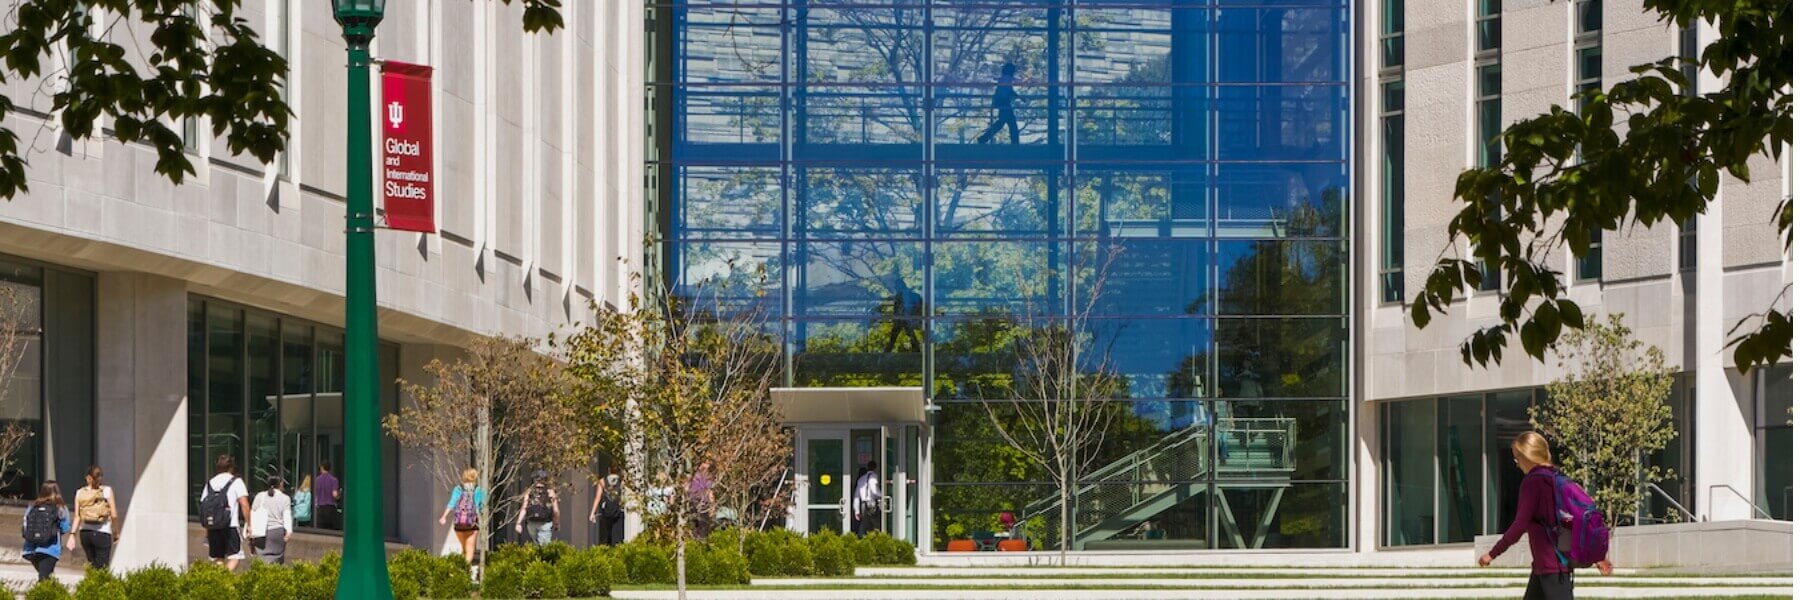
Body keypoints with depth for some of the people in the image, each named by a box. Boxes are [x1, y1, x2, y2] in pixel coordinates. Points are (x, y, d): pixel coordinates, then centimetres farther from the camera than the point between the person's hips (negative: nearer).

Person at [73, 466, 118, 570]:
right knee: (102, 568, -2)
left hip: (85, 533, 3)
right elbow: (114, 515, -7)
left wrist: (73, 534, 0)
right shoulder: (107, 490, -3)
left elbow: (77, 516, -2)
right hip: (102, 534, -3)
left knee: (92, 565, 18)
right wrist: (115, 533, 5)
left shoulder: (80, 493, 4)